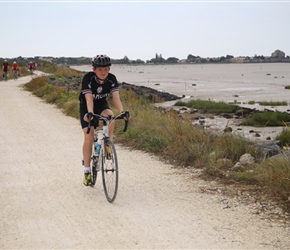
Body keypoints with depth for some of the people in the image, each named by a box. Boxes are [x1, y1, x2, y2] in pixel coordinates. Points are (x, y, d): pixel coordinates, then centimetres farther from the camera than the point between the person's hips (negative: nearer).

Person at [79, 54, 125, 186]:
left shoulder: (112, 79, -21)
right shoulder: (88, 78, -29)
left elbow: (116, 97, -30)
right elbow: (89, 99, -38)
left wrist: (121, 112, -47)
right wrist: (90, 114, -54)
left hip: (102, 104, 2)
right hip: (86, 107, -2)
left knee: (110, 116, -33)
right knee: (89, 137, -13)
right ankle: (87, 171, -3)